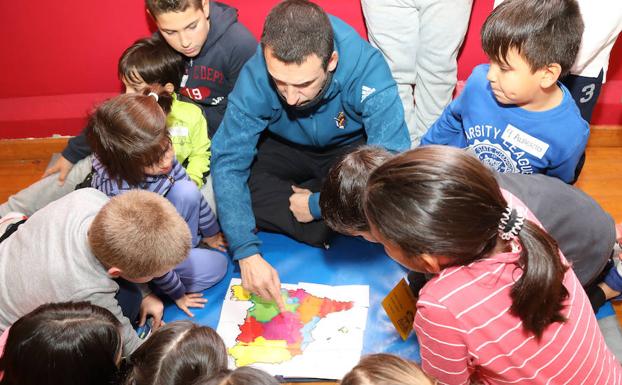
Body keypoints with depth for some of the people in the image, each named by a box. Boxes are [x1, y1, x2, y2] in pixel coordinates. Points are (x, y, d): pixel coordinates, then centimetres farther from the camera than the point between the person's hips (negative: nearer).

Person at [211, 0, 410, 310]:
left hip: (351, 148, -2)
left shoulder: (367, 70, -36)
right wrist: (247, 254, -37)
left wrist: (316, 205, -31)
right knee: (236, 184, -25)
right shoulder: (255, 76, -30)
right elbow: (228, 161, -27)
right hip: (287, 150, 2)